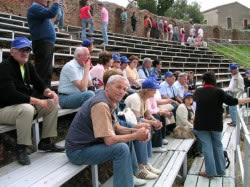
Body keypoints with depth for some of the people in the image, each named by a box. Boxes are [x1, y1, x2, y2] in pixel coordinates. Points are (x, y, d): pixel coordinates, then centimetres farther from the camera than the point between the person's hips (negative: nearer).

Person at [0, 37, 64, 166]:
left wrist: (48, 92, -16)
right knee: (27, 109, -38)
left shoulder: (29, 66, 6)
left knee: (53, 104, -3)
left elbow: (39, 84, 9)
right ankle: (21, 148, -20)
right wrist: (38, 102, -29)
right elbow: (11, 94, -29)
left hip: (25, 106, 8)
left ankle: (45, 142, 5)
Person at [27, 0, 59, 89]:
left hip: (47, 43, 10)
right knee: (42, 72, -11)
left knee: (47, 73, 13)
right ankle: (39, 94, -8)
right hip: (42, 43, -10)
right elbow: (51, 13, -22)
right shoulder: (35, 7, -10)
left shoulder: (39, 8, 22)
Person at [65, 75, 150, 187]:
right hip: (78, 151, -10)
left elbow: (116, 128, 12)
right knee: (122, 148, -24)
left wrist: (135, 131, -5)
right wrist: (136, 136, -18)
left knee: (127, 140, 13)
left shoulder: (109, 102, 5)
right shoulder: (101, 105, -25)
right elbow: (109, 140, -29)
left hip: (89, 144, 10)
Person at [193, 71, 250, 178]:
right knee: (218, 146, 15)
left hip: (201, 124, 0)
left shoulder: (198, 91, 0)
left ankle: (210, 171, 4)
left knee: (207, 147, 4)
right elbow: (232, 101, -11)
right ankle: (220, 170, 22)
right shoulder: (219, 92, -8)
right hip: (216, 124, 0)